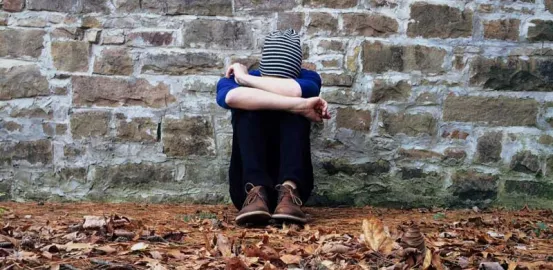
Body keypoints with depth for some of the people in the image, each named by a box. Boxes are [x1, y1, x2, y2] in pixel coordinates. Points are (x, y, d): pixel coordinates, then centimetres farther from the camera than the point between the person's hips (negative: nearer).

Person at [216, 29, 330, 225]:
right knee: (247, 106, -20)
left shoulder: (307, 78, 0)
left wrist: (245, 78, -16)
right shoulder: (234, 78, -2)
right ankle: (255, 191, -40)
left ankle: (289, 191, -38)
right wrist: (300, 105, -33)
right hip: (247, 184, 0)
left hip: (292, 180, 1)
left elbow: (298, 91, -28)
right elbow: (231, 96, -31)